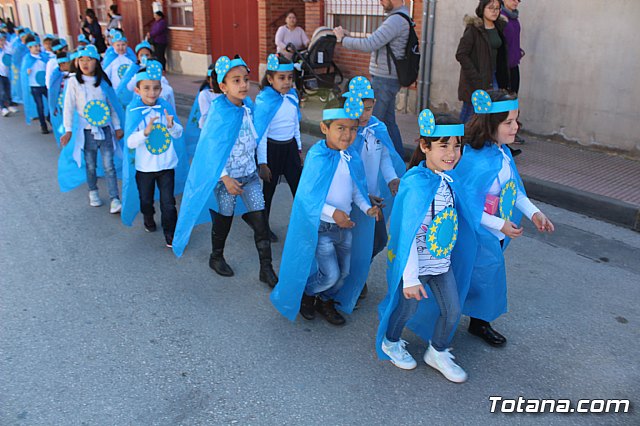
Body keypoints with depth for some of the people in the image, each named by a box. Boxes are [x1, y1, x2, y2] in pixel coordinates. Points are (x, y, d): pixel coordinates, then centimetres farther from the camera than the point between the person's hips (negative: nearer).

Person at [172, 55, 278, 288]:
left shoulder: (249, 106, -2)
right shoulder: (219, 113, -19)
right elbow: (211, 149, -17)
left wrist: (262, 162, 14)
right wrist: (225, 178, -19)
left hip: (250, 174, 5)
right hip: (226, 177, -5)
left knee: (260, 220, 2)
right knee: (224, 220, 13)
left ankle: (266, 267, 12)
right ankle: (216, 258, 38)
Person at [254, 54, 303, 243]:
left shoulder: (292, 96, -1)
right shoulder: (264, 101, -19)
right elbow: (260, 133, -16)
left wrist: (299, 149, 16)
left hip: (290, 146, 5)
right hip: (272, 148, -5)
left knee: (299, 186, 8)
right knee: (268, 189, 10)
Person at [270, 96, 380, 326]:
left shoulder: (352, 157, -2)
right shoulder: (317, 157, -21)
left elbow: (355, 189, 7)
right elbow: (307, 195, -22)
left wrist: (367, 208, -9)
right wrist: (333, 212, -30)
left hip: (345, 225, 7)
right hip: (321, 227, -7)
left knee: (345, 272, 17)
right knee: (331, 274, -4)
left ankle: (326, 301, 43)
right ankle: (305, 293, 27)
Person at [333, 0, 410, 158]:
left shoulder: (396, 20, -19)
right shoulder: (401, 18, 15)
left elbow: (369, 44, -25)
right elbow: (375, 44, 16)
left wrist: (343, 39, -12)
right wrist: (349, 37, 8)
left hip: (384, 80, -11)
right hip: (388, 78, 11)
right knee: (388, 121, 17)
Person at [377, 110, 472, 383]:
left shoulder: (448, 179, -4)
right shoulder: (417, 185, -27)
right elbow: (407, 234, -25)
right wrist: (410, 278, -23)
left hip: (442, 260, 7)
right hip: (416, 263, -7)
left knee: (453, 310, 13)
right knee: (408, 308, 12)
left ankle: (437, 353, 39)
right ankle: (390, 342, 43)